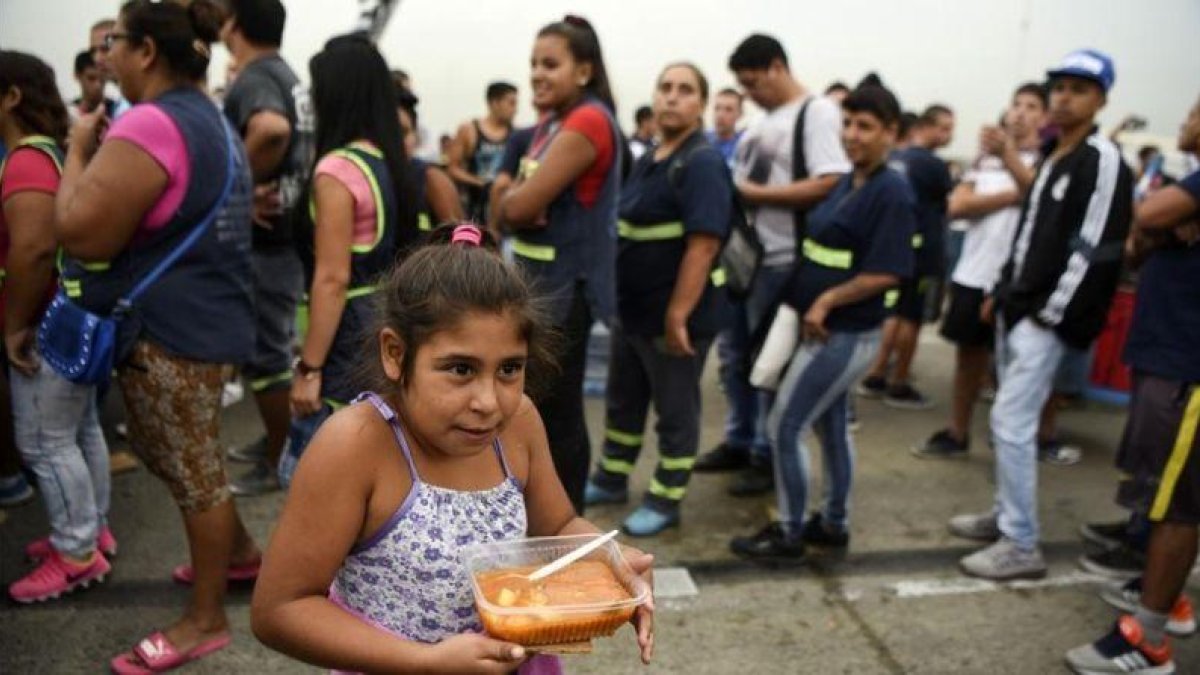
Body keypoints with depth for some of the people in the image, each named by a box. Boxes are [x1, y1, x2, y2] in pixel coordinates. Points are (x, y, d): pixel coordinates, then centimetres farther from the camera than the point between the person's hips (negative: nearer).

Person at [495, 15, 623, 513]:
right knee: (540, 406, 18)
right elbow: (508, 210, 11)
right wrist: (521, 199, -10)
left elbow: (520, 206, -22)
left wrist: (519, 196, -1)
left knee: (555, 412, 0)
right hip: (536, 281, 10)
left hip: (564, 287, -10)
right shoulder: (551, 123, 13)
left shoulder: (589, 121, -17)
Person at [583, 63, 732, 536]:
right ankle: (610, 481, 38)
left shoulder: (703, 164, -17)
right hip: (632, 309, 9)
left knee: (675, 413, 7)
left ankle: (665, 502, 21)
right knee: (622, 402, 21)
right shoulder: (649, 159, 11)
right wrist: (615, 298, 17)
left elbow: (703, 246, -25)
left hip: (675, 315, -9)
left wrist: (677, 317, -26)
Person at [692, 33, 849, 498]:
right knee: (733, 353, 14)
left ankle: (768, 456, 15)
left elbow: (830, 185, -20)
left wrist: (755, 193, -16)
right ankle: (739, 442, 29)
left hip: (781, 261, -8)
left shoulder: (818, 112, -9)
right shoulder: (761, 123, 16)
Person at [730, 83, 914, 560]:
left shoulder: (892, 194, -17)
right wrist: (802, 300, 4)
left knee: (785, 427, -2)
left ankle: (789, 534, 13)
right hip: (827, 330, 9)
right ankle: (834, 524, 32)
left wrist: (825, 302, -16)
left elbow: (884, 273, -23)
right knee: (829, 424, 17)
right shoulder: (847, 183, 8)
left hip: (843, 335, -9)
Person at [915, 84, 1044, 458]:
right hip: (973, 273, 5)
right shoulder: (985, 157, 12)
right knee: (969, 354, 13)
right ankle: (957, 433, 24)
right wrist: (1011, 196, -11)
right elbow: (957, 206, -1)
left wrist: (1009, 154, -36)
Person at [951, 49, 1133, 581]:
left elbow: (1093, 249, -18)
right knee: (1011, 422, 15)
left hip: (1046, 318, -9)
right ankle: (1004, 516, 28)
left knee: (1011, 424, -10)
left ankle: (1022, 546, -1)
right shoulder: (1052, 158, 16)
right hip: (1016, 310, 9)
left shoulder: (1103, 162, -12)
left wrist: (1049, 315, -17)